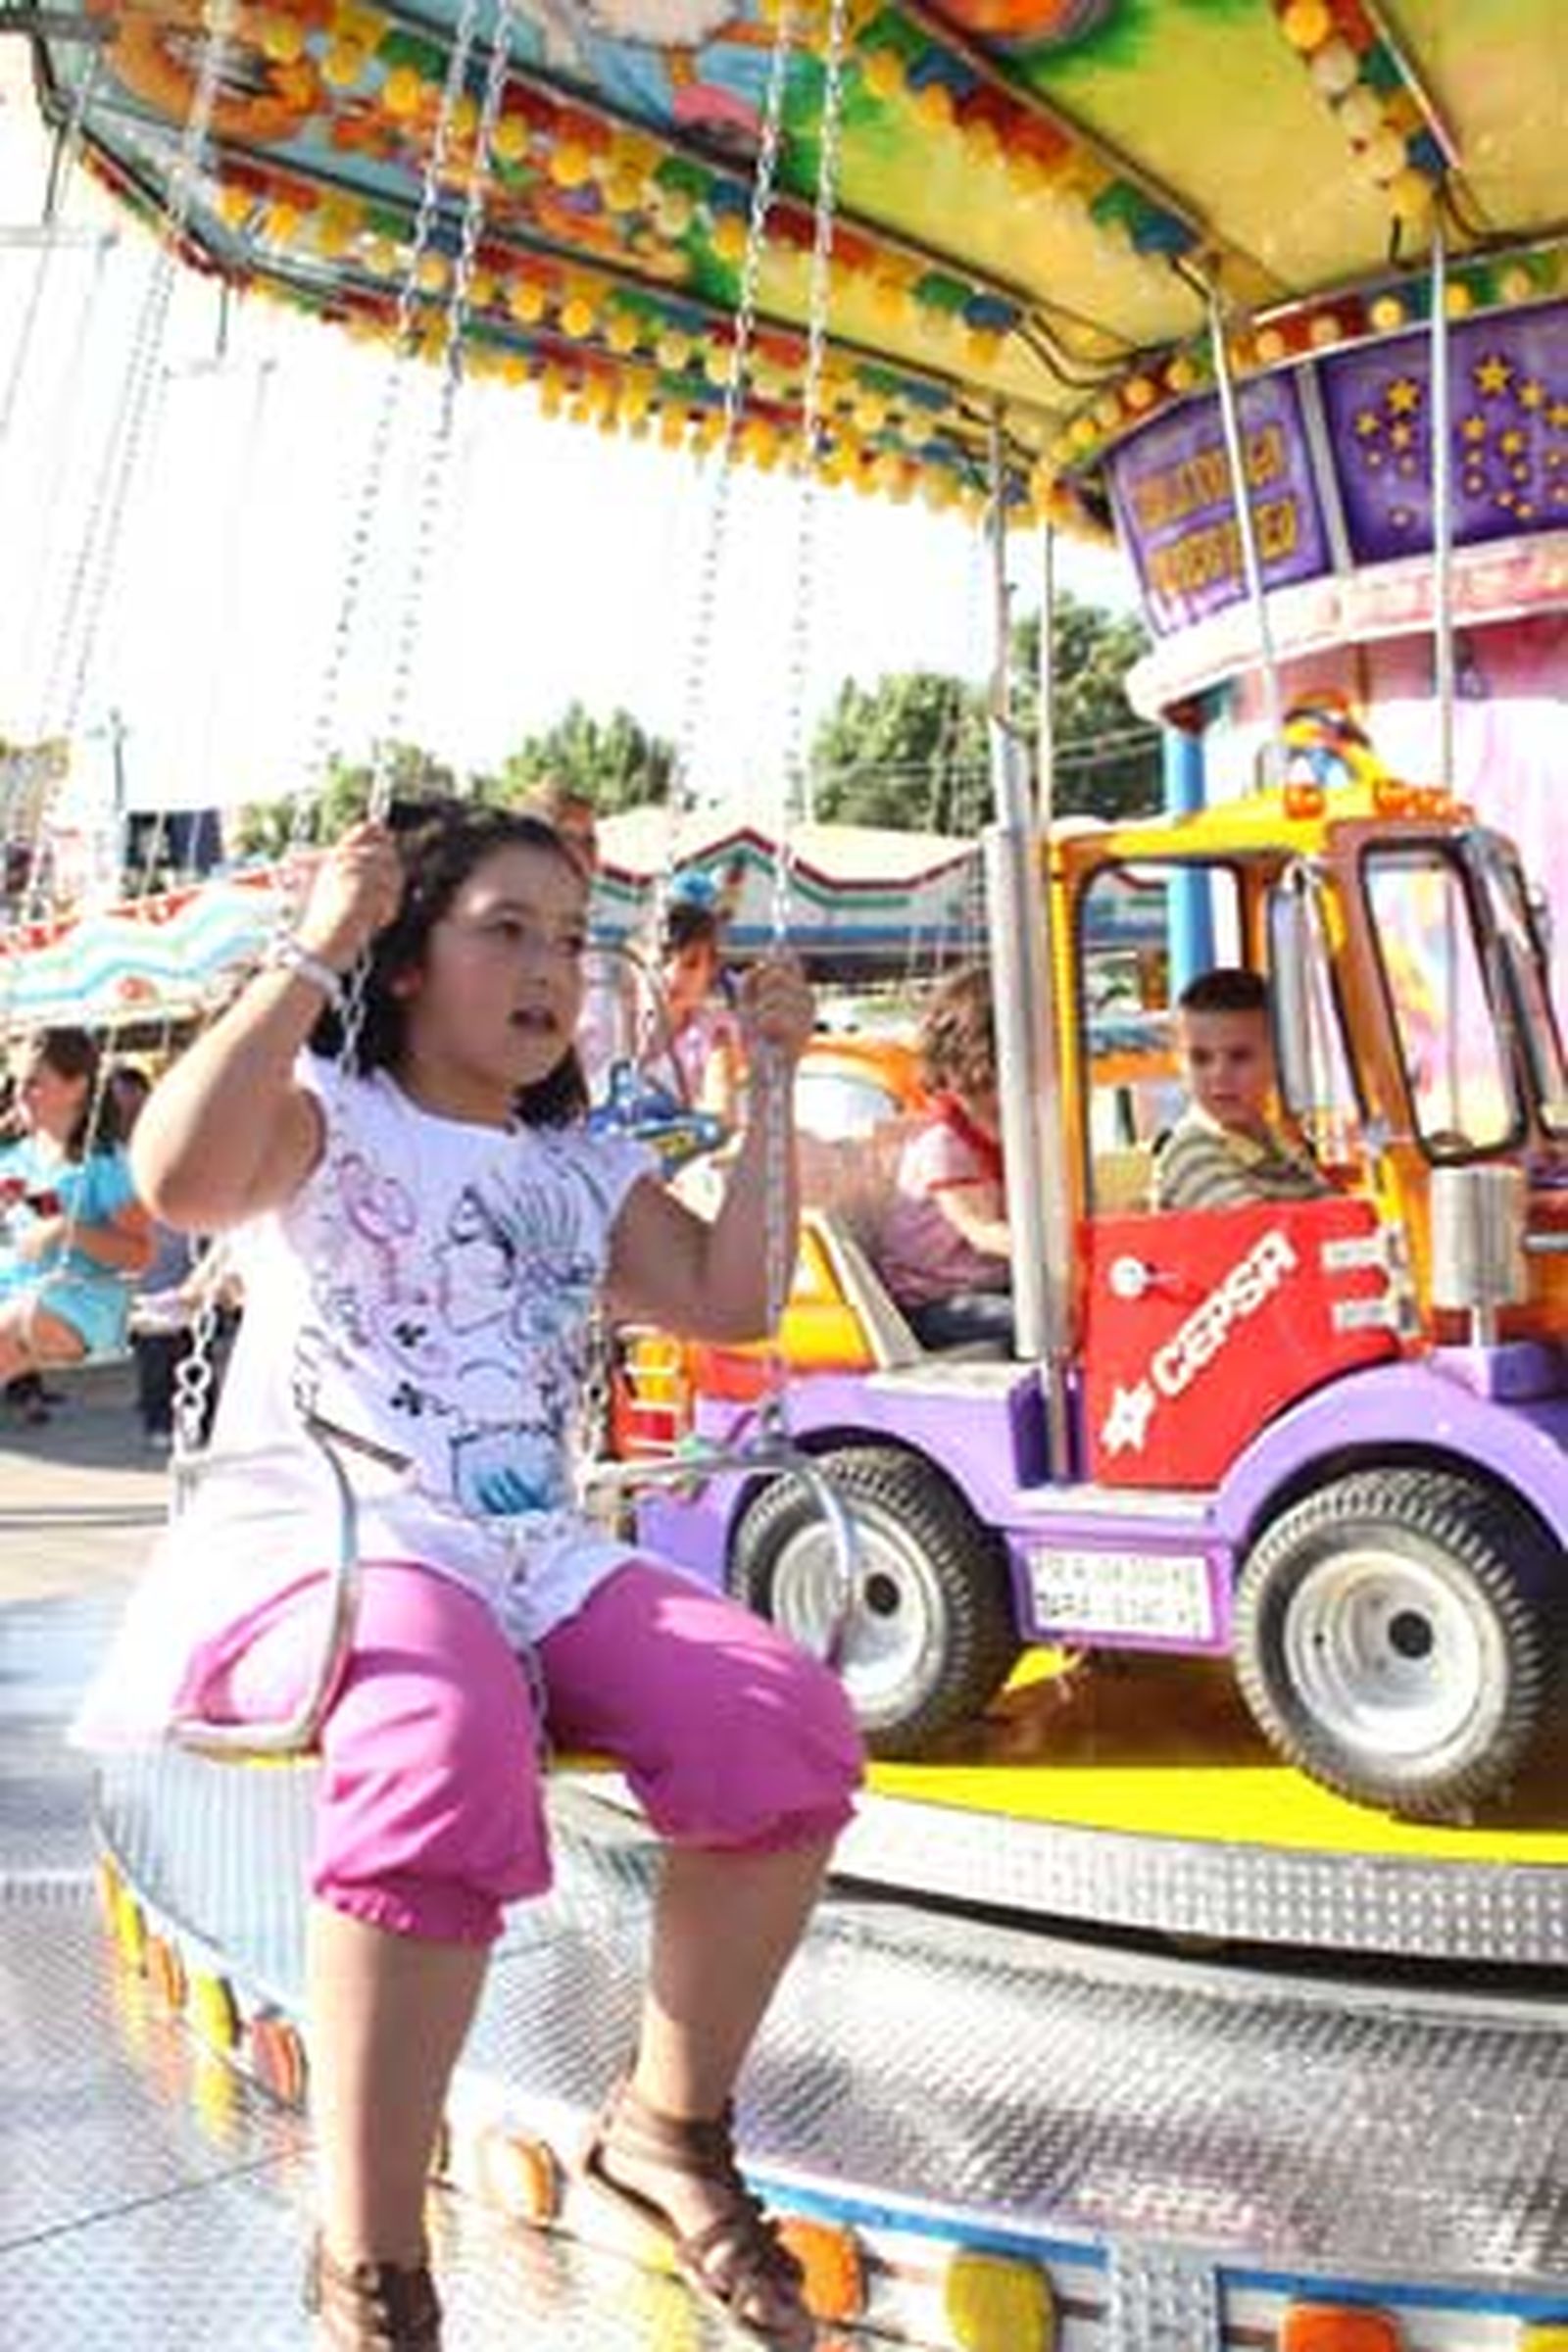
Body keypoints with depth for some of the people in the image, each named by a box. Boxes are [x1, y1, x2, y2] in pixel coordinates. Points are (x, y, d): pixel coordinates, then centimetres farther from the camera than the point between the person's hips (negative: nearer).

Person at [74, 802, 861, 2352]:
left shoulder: (583, 1170, 21)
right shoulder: (325, 1112, 5)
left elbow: (733, 1306, 10)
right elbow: (179, 1180, -18)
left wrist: (769, 1087, 10)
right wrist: (309, 954, -16)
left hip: (534, 1557, 6)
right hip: (321, 1544, -5)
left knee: (787, 1726, -22)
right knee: (451, 1746, -40)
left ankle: (667, 2127, 1)